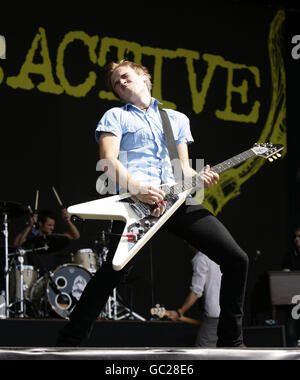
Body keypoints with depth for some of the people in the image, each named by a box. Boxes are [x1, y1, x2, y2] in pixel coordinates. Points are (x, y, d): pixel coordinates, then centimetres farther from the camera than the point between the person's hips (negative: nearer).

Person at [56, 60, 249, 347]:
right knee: (113, 271, -19)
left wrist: (199, 177, 0)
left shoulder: (178, 119, 29)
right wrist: (137, 188, -20)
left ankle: (230, 342, 5)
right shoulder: (115, 116, 15)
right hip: (134, 200, -4)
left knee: (236, 259, -5)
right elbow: (108, 161, -1)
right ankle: (68, 343, -7)